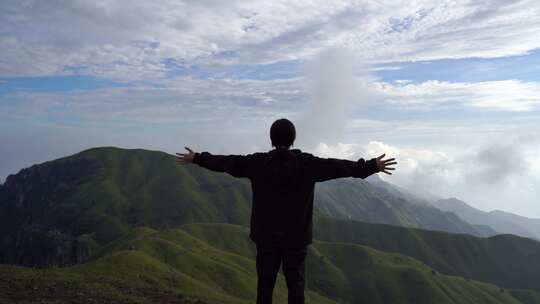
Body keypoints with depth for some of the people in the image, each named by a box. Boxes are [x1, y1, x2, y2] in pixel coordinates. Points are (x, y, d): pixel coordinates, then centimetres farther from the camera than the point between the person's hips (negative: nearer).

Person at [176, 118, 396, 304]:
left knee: (265, 283, 12)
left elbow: (226, 162, -2)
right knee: (295, 284, 11)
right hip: (297, 237, 0)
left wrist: (196, 158, 11)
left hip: (266, 236, 1)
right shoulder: (307, 163, -8)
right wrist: (372, 166, 3)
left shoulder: (258, 162, -7)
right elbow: (339, 166, -5)